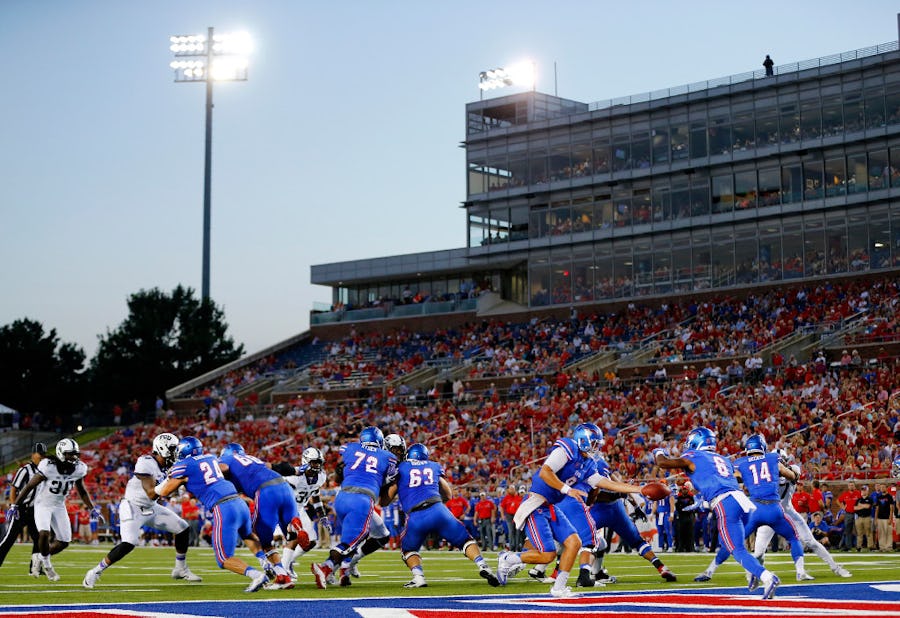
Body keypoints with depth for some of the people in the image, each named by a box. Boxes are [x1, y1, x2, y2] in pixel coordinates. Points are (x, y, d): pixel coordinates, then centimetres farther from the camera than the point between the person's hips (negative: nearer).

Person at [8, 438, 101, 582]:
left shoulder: (79, 469, -10)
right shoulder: (48, 466, -25)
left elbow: (82, 491, 8)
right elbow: (29, 486, -16)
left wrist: (92, 508, 3)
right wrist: (15, 505, -15)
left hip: (59, 506, 5)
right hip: (42, 504, -5)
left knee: (64, 541, 1)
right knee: (44, 533, -26)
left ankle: (40, 558, 27)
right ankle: (46, 564, 0)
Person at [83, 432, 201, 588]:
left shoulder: (167, 465, 1)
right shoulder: (146, 463, -25)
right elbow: (151, 493, -27)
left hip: (150, 508, 9)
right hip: (132, 507, -8)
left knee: (184, 529, 5)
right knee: (128, 544, -25)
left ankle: (181, 570, 20)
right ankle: (95, 572, -8)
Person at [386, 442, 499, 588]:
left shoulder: (400, 468, 18)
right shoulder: (434, 466, 25)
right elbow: (448, 495, 32)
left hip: (415, 517, -1)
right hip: (437, 510, 1)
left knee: (408, 549, 23)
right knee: (465, 540, 15)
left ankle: (418, 577, -1)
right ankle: (483, 566, -7)